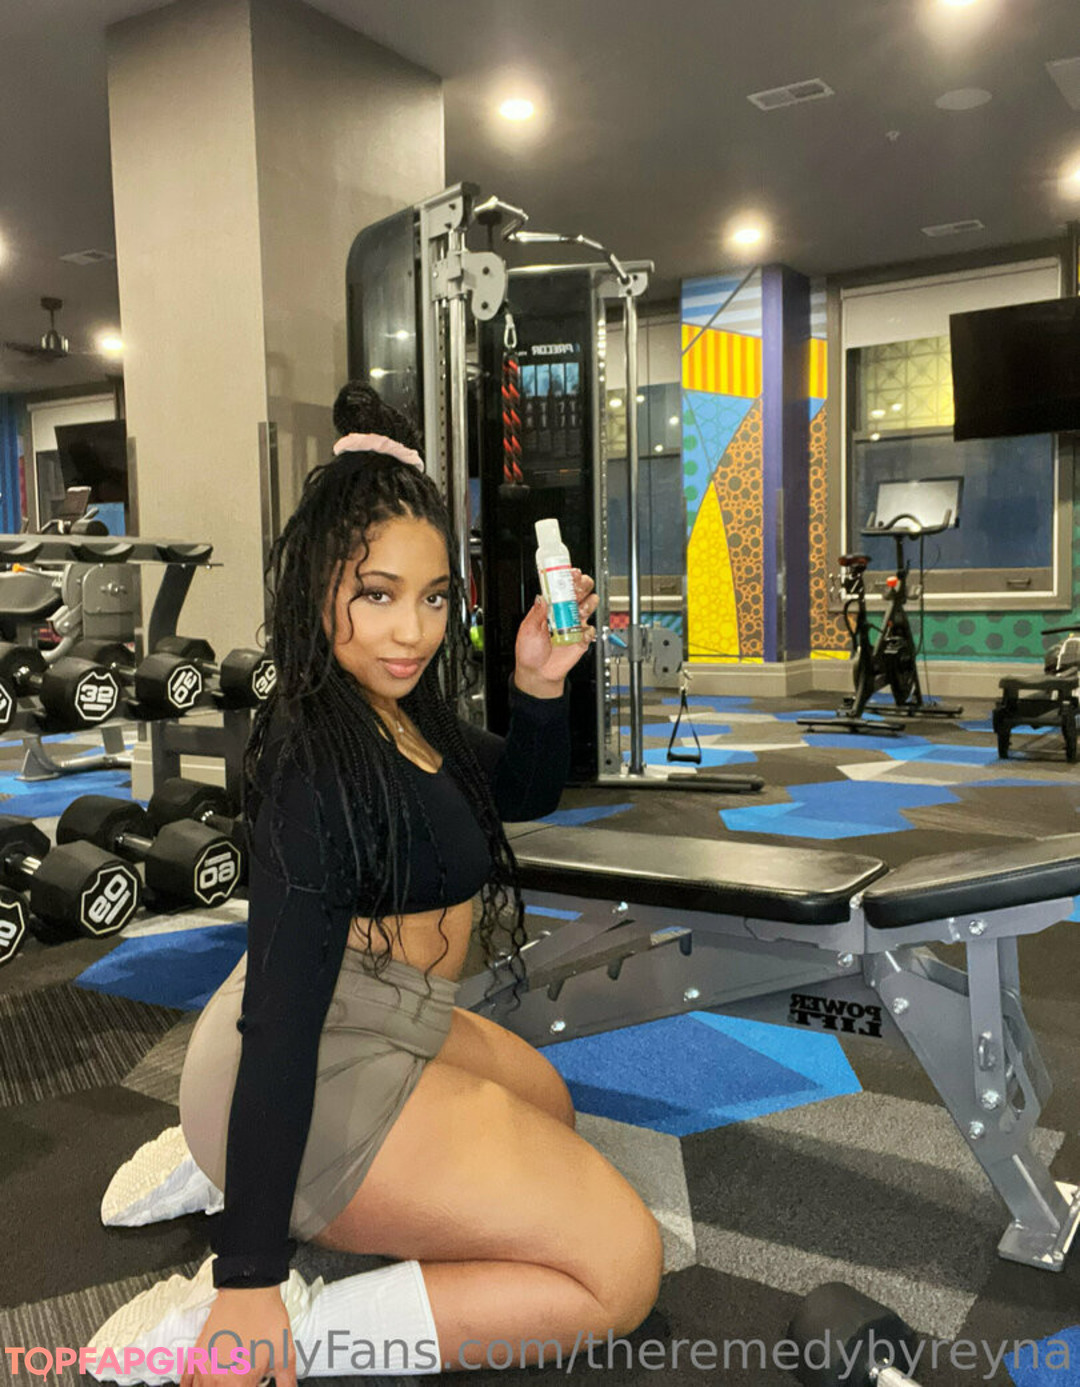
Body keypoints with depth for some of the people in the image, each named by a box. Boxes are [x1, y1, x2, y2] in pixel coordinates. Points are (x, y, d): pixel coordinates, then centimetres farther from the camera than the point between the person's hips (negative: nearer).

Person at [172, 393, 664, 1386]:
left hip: (383, 1027, 9)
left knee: (545, 1102, 34)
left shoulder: (400, 709, 3)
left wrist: (540, 687, -5)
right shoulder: (321, 758, -25)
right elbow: (281, 1013, -28)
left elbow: (524, 793, 16)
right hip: (317, 1076, -9)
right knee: (624, 1267, -3)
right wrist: (249, 1285, -25)